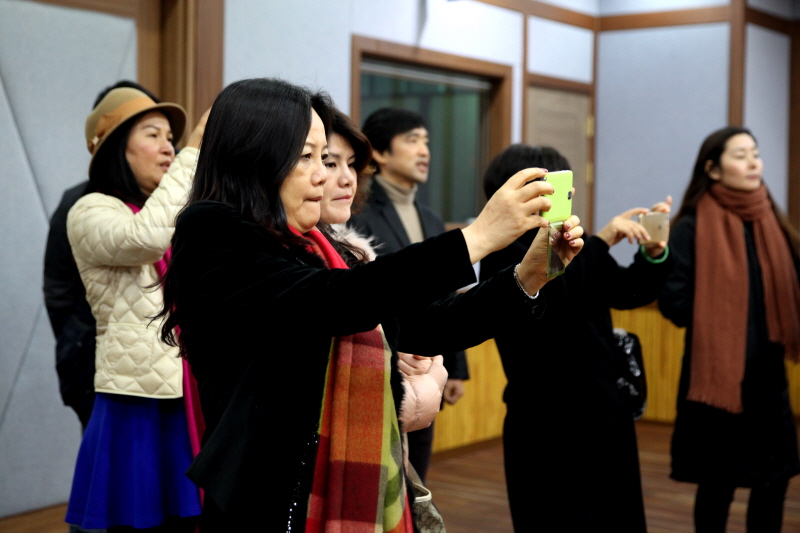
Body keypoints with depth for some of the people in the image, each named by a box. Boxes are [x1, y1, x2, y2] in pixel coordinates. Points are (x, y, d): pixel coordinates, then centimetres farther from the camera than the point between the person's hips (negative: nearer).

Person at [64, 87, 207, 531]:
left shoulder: (180, 215, 18)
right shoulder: (92, 212, -4)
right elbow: (144, 239, -26)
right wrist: (195, 150, -22)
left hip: (191, 399, 6)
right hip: (138, 403, -6)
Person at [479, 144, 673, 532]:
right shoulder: (504, 254, -11)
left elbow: (628, 291, 14)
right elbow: (551, 298, -29)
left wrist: (654, 253, -3)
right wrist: (601, 243, -26)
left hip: (602, 410, 7)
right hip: (548, 420, -7)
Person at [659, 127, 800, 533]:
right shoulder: (693, 228, -10)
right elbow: (674, 301, -14)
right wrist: (718, 322, -7)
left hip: (767, 374, 5)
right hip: (716, 374, -5)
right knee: (718, 483, 5)